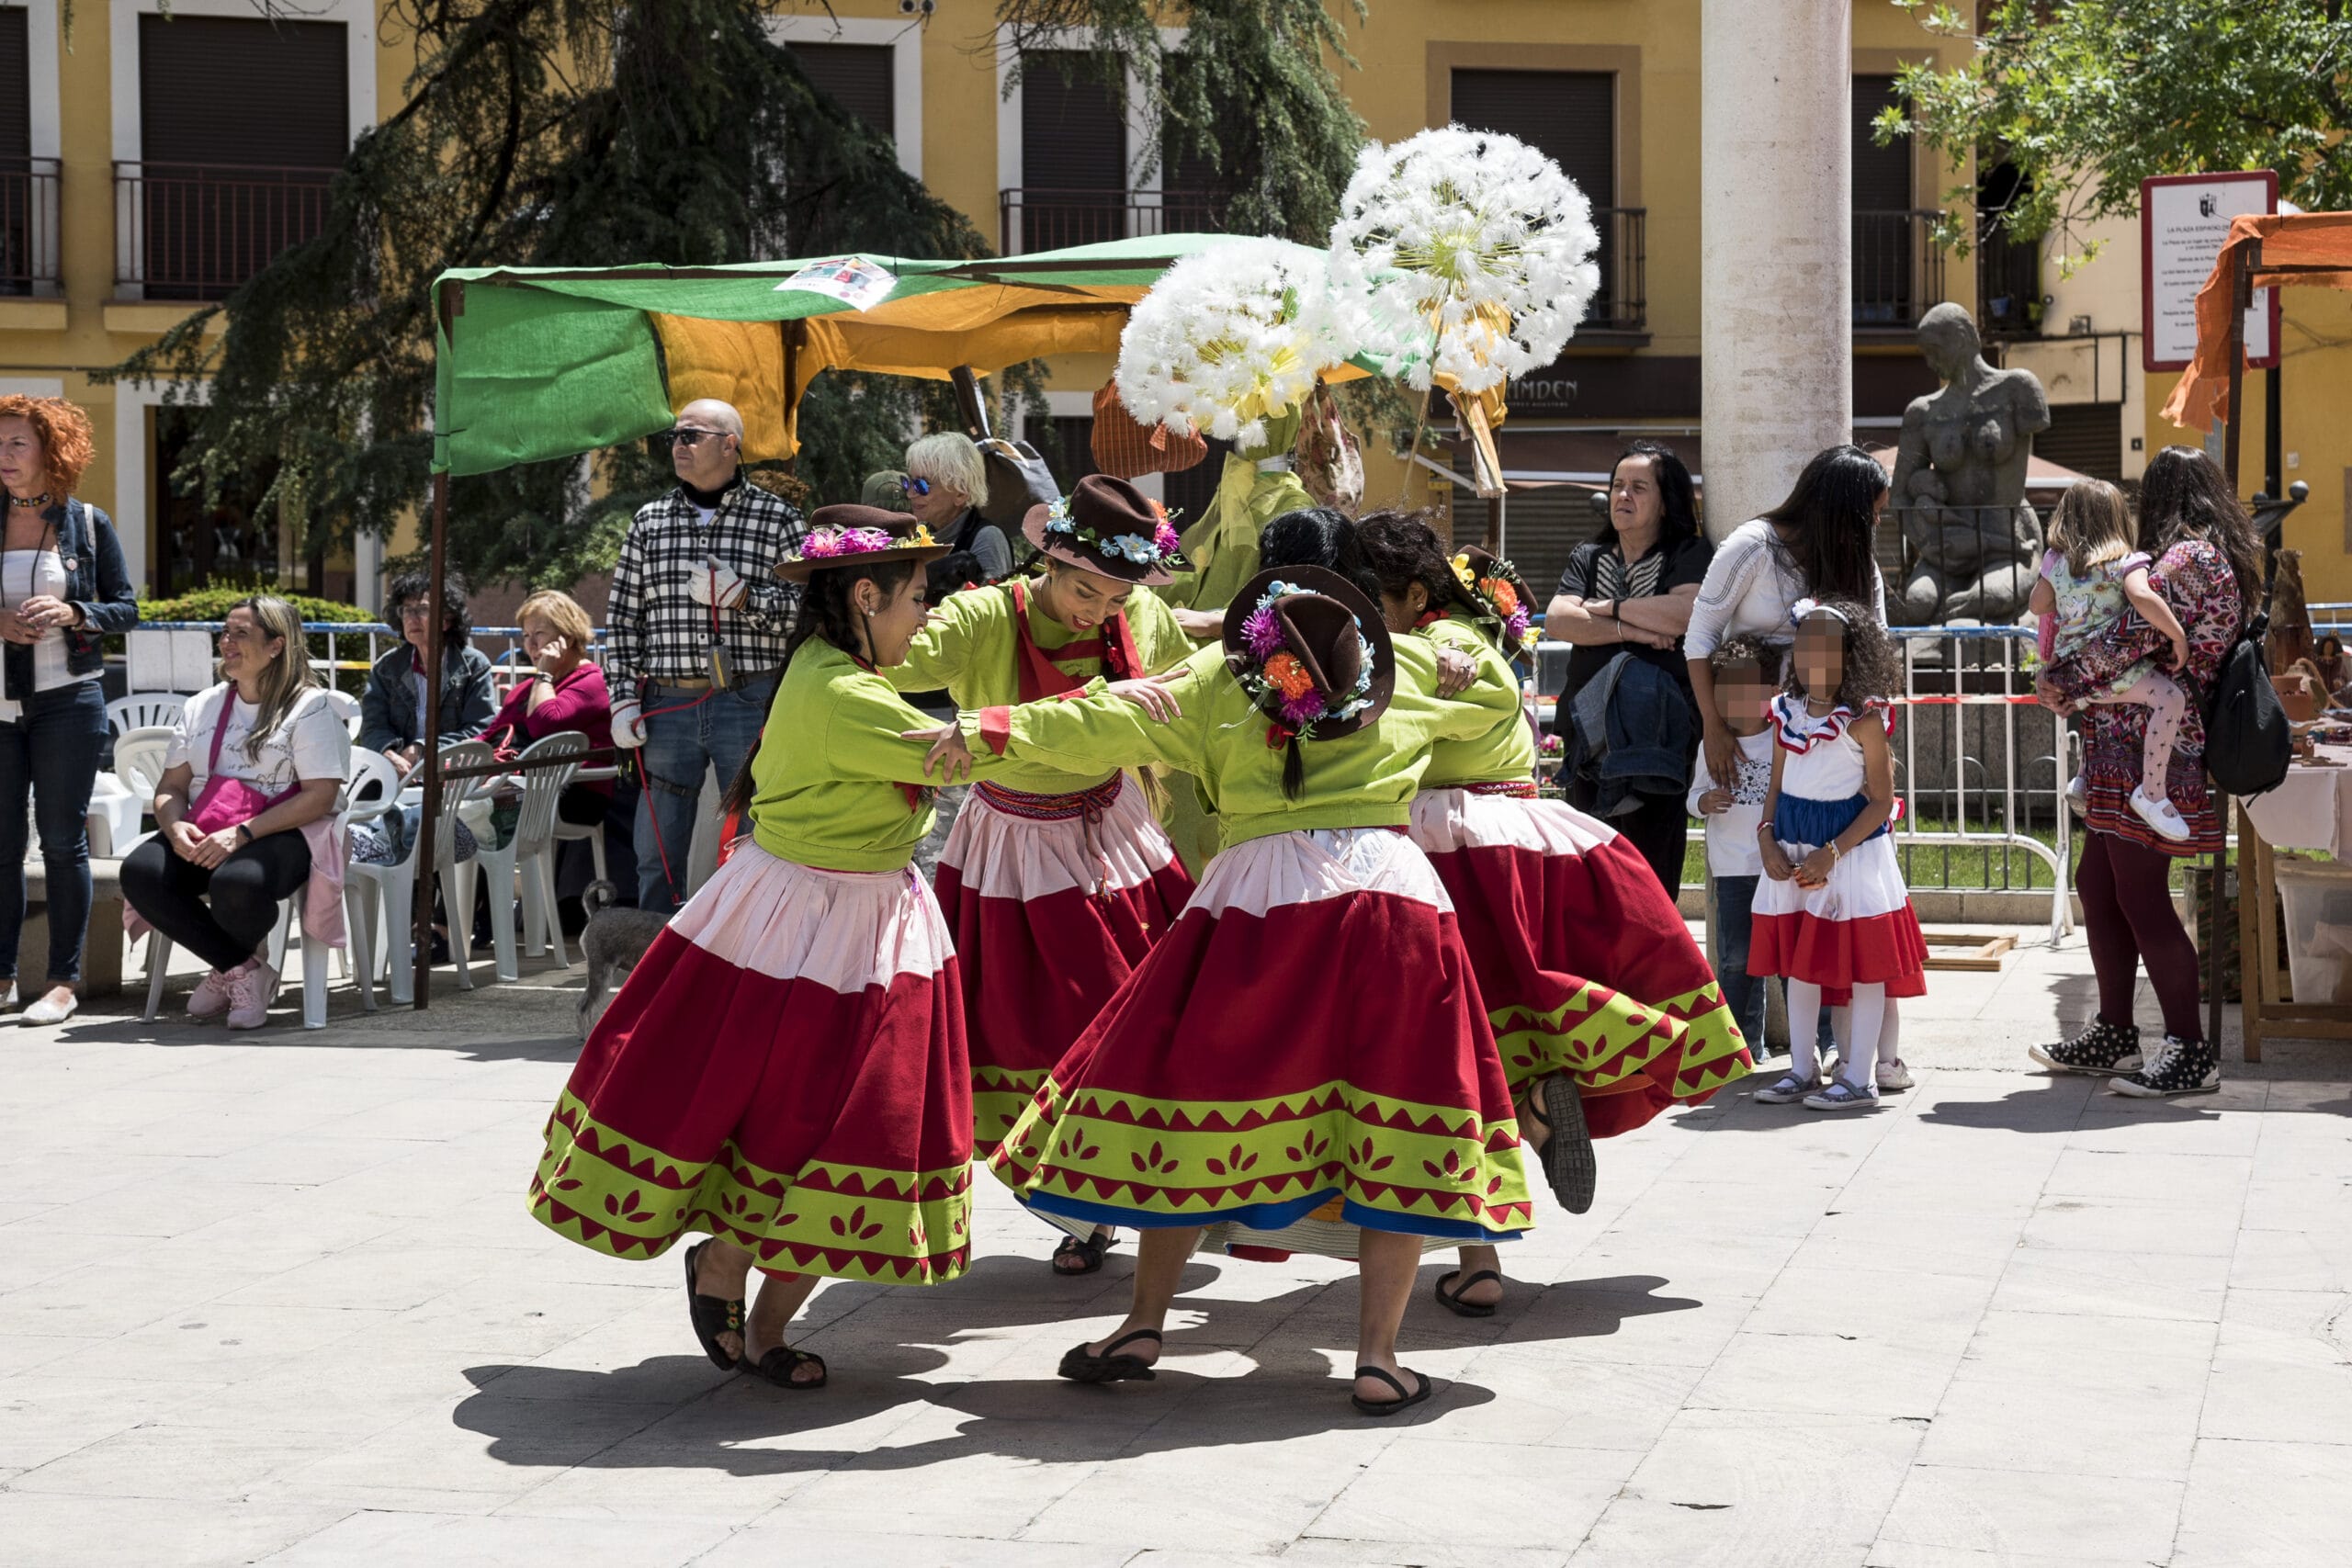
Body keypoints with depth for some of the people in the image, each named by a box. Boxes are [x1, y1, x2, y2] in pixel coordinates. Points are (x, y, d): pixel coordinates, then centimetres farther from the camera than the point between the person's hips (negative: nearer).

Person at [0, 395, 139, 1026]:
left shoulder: (89, 524, 3)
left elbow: (127, 608, 3)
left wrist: (71, 613, -14)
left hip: (67, 700, -2)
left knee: (62, 840, -1)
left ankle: (64, 979, 4)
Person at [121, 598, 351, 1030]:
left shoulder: (309, 707, 0)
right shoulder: (202, 707, 20)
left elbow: (321, 796, -11)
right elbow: (171, 787, 16)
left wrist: (242, 834, -20)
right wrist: (175, 827, -10)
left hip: (279, 834, -6)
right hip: (203, 837, 6)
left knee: (236, 884, -39)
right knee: (140, 872, -25)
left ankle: (229, 969, -1)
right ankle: (241, 969, -9)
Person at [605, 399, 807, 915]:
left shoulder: (777, 518, 2)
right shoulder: (650, 521, 11)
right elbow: (623, 618, 11)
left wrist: (741, 596, -15)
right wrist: (623, 697, 3)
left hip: (749, 704, -3)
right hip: (667, 705, 3)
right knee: (657, 856, 7)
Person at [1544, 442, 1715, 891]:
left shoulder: (1690, 554, 5)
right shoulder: (1588, 558, 18)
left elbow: (1685, 614, -15)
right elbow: (1556, 620, 0)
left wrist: (1609, 608, -4)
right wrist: (1630, 630, -11)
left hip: (1660, 733, -4)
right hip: (1589, 732, 4)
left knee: (1652, 876, -7)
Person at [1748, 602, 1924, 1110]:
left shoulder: (1864, 720, -12)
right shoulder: (1787, 713, 5)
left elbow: (1881, 802, -11)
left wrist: (1832, 853, -19)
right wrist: (1767, 838, -4)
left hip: (1851, 850, -6)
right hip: (1794, 850, 6)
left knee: (1864, 964, -2)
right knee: (1798, 963, 12)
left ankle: (1860, 1077, 3)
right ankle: (1802, 1069, 22)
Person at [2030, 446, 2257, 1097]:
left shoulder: (2184, 557, -12)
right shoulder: (2225, 558, 18)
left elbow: (2138, 638, -22)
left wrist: (2065, 681, -11)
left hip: (2146, 745, -10)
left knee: (2140, 898, -8)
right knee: (2096, 885, 15)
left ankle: (2191, 1053, -3)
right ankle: (2114, 1036, 22)